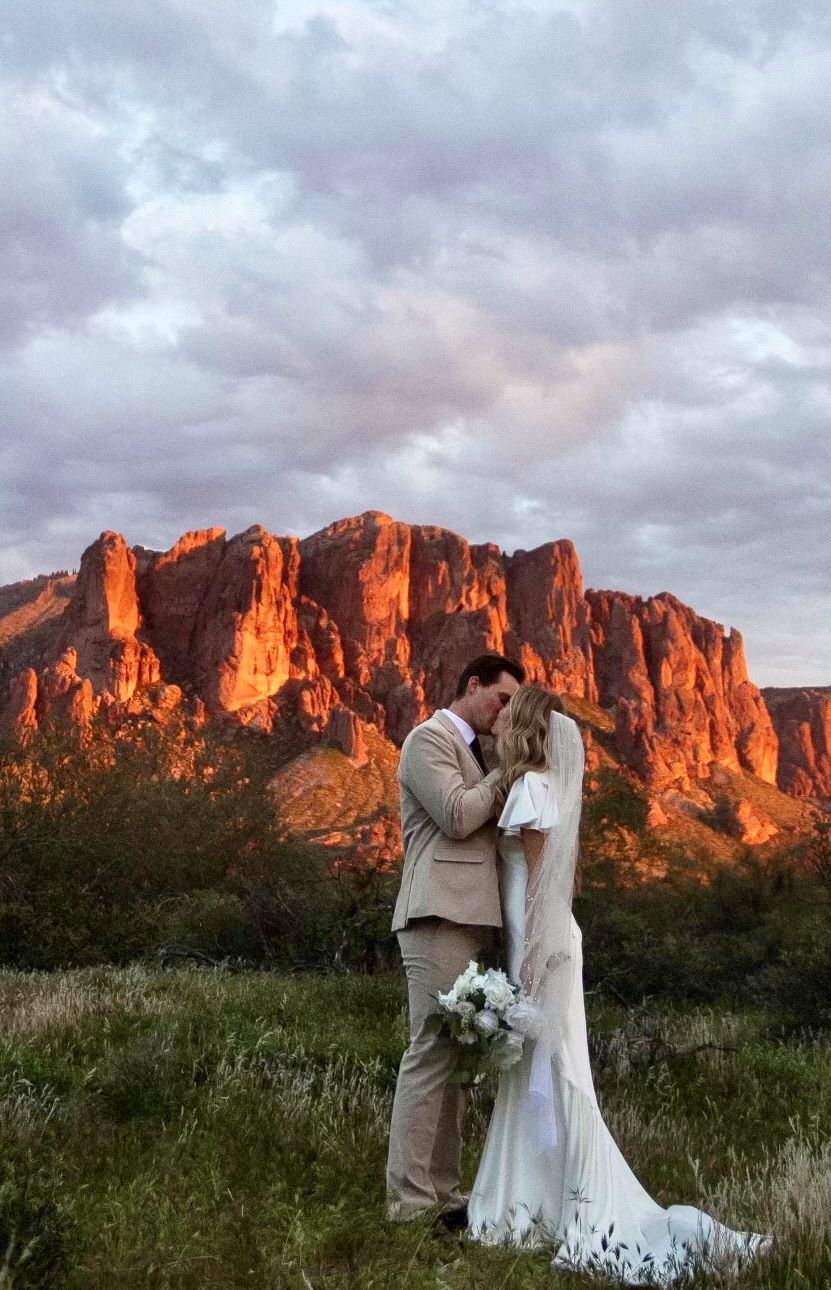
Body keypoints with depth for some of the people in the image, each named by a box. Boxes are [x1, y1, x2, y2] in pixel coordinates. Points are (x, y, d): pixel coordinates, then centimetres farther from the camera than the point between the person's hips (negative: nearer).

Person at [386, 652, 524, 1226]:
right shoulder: (429, 738, -4)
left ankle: (441, 1192, 12)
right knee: (433, 1052, -11)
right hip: (440, 914, -10)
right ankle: (411, 1203, -8)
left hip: (470, 918, 10)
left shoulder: (476, 751, 24)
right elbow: (458, 817, -15)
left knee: (456, 1054, 8)